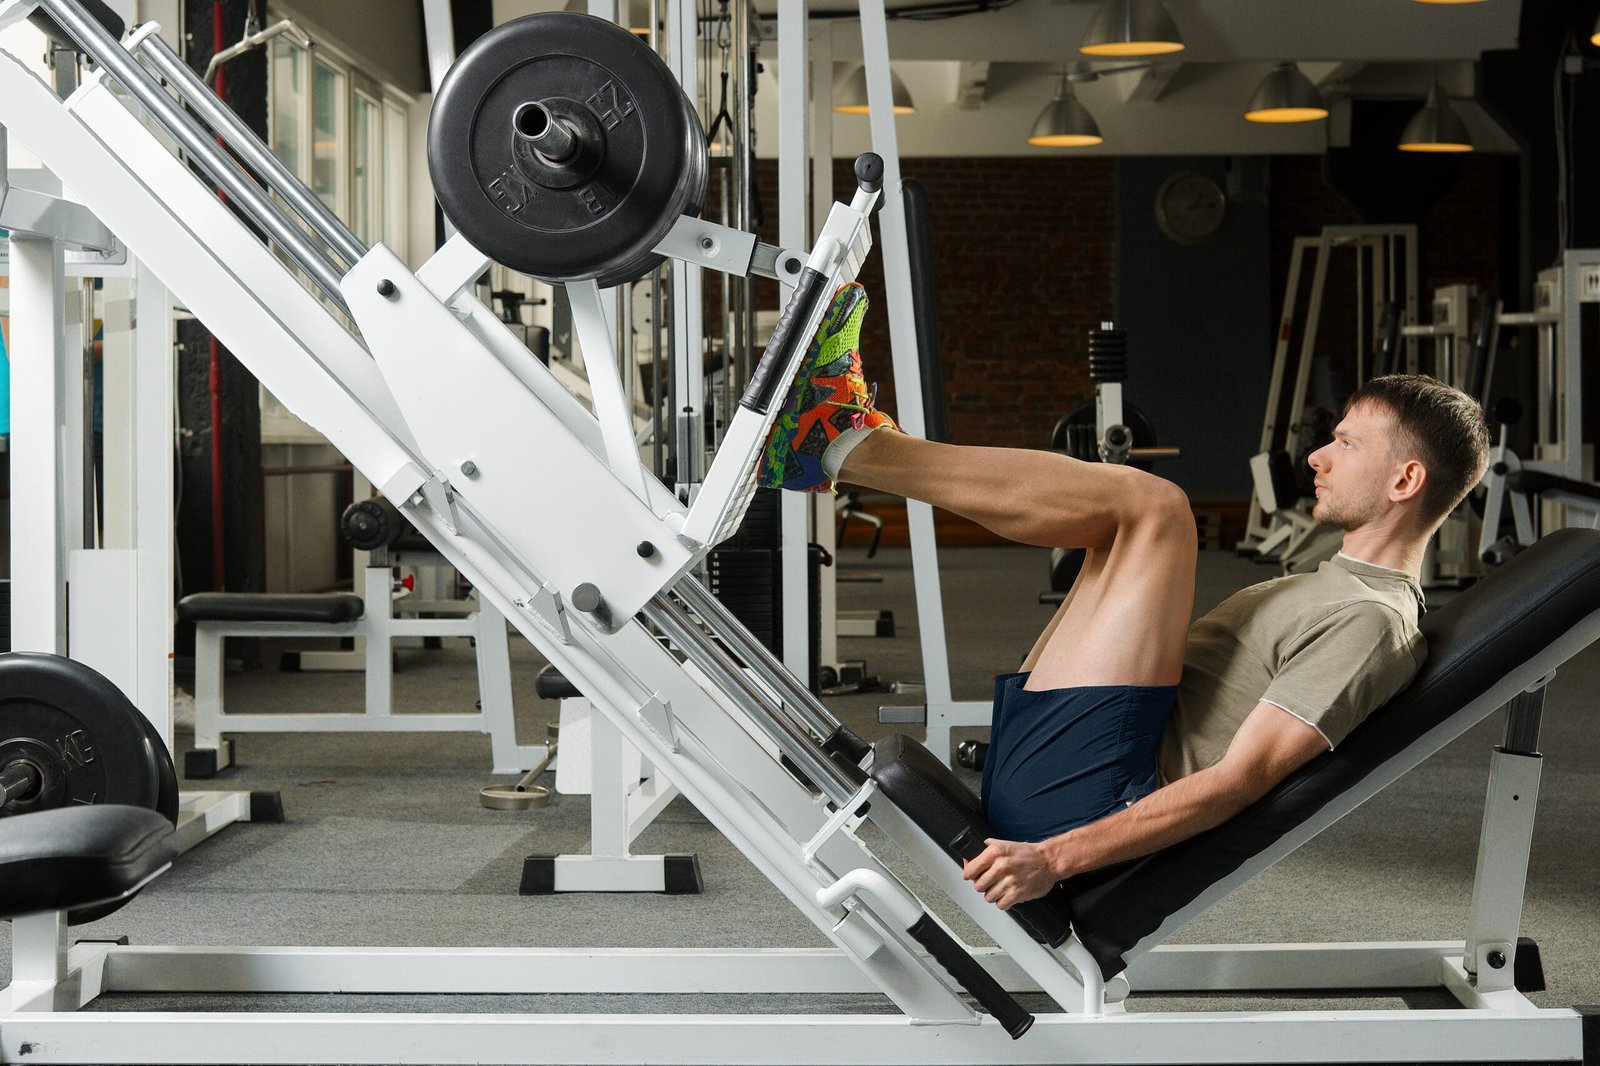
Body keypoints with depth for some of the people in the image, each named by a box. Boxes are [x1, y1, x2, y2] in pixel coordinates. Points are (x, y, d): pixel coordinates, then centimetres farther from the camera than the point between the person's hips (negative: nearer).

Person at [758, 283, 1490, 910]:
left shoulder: (1373, 626, -11)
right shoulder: (1334, 593, 22)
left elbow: (1240, 780, -21)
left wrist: (1057, 857, -27)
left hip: (1075, 802, -10)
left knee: (1149, 502, -17)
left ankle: (845, 443, -12)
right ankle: (849, 446, 4)